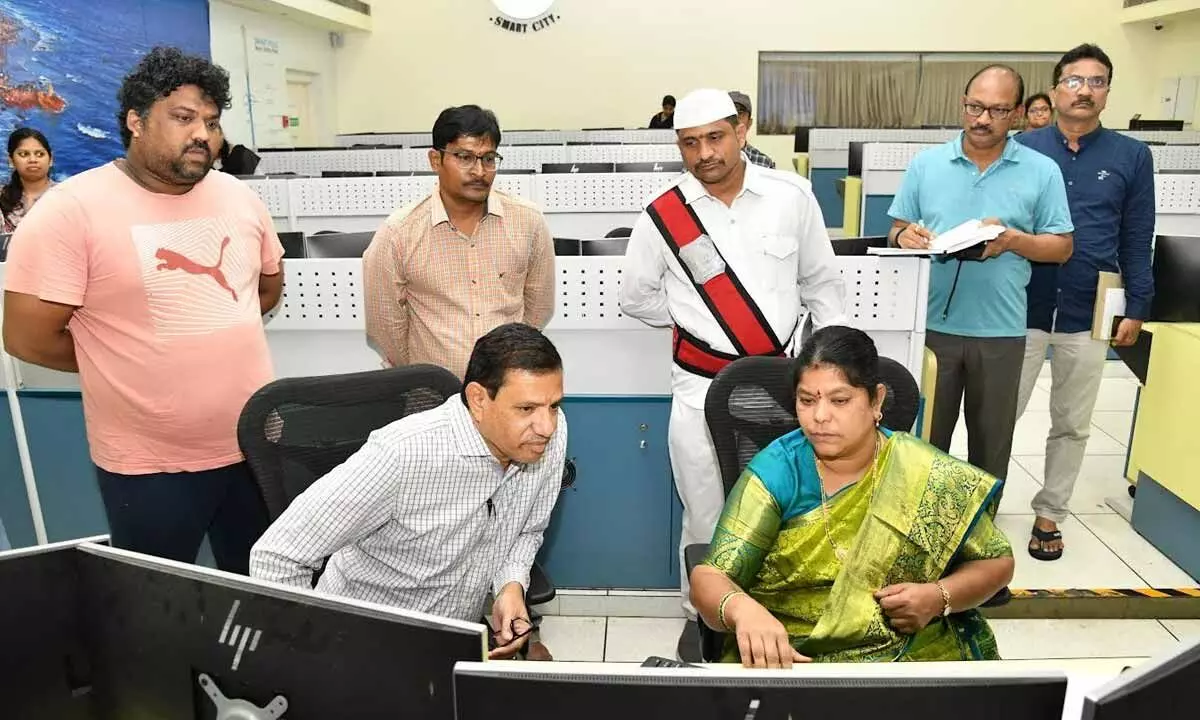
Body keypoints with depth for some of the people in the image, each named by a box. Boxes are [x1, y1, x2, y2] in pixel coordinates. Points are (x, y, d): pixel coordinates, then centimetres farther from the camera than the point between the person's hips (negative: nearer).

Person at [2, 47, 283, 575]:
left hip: (255, 445, 5)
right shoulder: (70, 211, -14)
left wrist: (218, 332, 5)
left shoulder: (239, 198, 3)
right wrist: (124, 360, -1)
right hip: (150, 465, -4)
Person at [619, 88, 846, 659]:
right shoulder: (663, 216, -7)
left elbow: (821, 282, 7)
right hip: (702, 387, -1)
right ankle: (701, 616, 34)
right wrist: (694, 320, 2)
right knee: (706, 517, 11)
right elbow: (636, 298, 6)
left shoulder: (791, 196, -4)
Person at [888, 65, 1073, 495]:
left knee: (992, 439, 13)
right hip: (933, 324, 0)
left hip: (1000, 330, 0)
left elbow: (1062, 247, 2)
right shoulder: (926, 164, 3)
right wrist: (904, 236, -16)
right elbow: (897, 230, 7)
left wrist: (1014, 240, -17)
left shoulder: (1041, 171, 0)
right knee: (925, 435, 11)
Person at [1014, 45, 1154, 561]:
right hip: (1022, 307, -1)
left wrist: (1137, 308, 2)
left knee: (1072, 425, 12)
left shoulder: (1131, 156, 3)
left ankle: (1049, 514, 27)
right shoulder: (1023, 148, 0)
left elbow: (1137, 240, 5)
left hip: (1089, 314, 2)